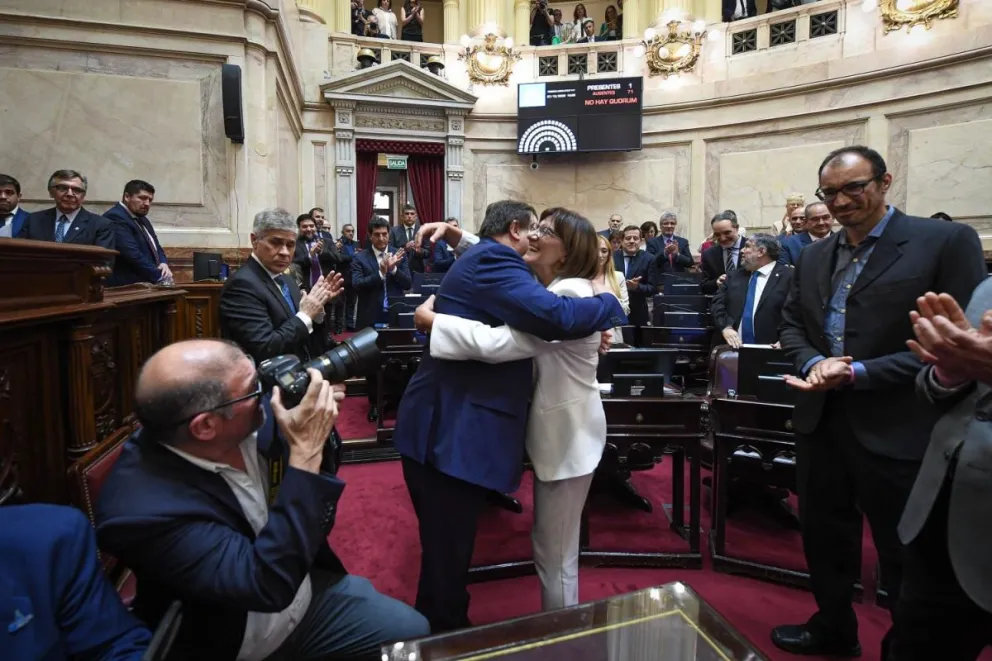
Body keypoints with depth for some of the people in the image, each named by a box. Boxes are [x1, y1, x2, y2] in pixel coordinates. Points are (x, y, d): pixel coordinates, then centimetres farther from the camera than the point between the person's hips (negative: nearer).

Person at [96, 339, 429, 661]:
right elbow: (269, 584, -32)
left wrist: (318, 432, -17)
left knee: (413, 632, 0)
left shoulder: (253, 419, -14)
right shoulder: (141, 509, -30)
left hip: (309, 593, 5)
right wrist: (306, 453, -34)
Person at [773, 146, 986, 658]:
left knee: (907, 559, 12)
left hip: (896, 432, -6)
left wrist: (856, 374, -23)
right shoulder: (814, 256, 10)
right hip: (821, 423, 6)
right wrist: (813, 361, -9)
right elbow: (791, 323, 13)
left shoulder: (947, 242, -10)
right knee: (824, 536, 21)